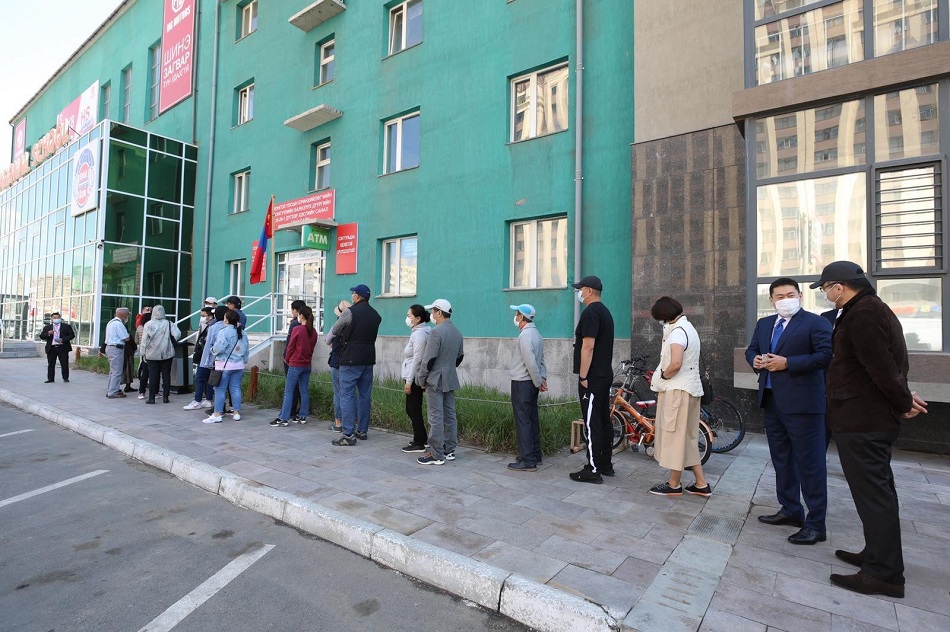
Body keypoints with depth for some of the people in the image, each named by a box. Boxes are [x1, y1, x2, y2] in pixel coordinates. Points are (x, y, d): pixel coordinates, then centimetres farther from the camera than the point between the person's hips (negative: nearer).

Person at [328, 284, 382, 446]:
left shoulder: (350, 312, -7)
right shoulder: (376, 315, 11)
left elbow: (335, 330, 7)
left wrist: (328, 341, 30)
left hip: (351, 360, -6)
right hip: (368, 359, 6)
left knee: (347, 395, -3)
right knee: (365, 395, 12)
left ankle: (348, 435, -5)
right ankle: (362, 430, 20)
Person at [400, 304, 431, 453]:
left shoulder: (419, 334, -17)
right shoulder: (418, 332, 14)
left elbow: (417, 359, -20)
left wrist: (409, 381, -18)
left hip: (415, 378, -10)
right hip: (414, 377, 10)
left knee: (413, 410, -2)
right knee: (412, 409, 17)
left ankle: (419, 444, 8)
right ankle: (422, 438, 27)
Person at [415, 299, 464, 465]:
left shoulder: (436, 331, -16)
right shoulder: (457, 331, 10)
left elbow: (429, 358, -18)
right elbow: (460, 355, 17)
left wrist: (421, 378, -7)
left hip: (435, 381, -8)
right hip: (451, 380, 9)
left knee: (436, 418, -3)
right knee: (450, 416, 12)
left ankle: (436, 455, 2)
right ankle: (449, 450, 20)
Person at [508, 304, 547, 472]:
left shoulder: (525, 335, -17)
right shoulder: (535, 333, 14)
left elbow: (531, 362, -22)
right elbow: (541, 360, 14)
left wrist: (539, 382, -13)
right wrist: (543, 378, 7)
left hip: (522, 384, -10)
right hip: (531, 383, 10)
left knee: (523, 421, -5)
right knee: (532, 420, 15)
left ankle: (528, 461, -2)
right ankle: (535, 455, 24)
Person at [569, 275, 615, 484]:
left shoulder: (591, 312, -15)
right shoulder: (605, 311, 16)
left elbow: (588, 346, -22)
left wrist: (583, 376, -19)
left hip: (592, 378, -10)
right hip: (605, 375, 10)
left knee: (592, 424, -5)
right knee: (604, 421, 15)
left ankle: (593, 470, 1)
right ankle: (605, 465, 24)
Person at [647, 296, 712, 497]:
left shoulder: (677, 331, -18)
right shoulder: (687, 327, 16)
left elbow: (676, 364, -30)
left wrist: (662, 376, -12)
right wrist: (663, 376, 4)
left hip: (677, 390, -10)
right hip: (689, 388, 10)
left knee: (674, 435, 0)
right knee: (687, 436, 16)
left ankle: (674, 484, 12)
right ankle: (701, 484, 21)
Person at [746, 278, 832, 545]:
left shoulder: (816, 323, -7)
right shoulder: (764, 324, 14)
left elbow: (825, 355, -17)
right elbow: (751, 350, 20)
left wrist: (787, 363, -21)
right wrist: (755, 360, -2)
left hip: (802, 402, -7)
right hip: (771, 401, 7)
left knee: (810, 463, 0)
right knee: (781, 460, 16)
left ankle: (815, 524, 11)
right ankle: (790, 510, 31)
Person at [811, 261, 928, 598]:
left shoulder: (863, 314, -19)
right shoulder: (874, 308, 15)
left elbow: (881, 367, -22)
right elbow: (892, 362, 18)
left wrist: (903, 403, -8)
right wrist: (904, 398, 10)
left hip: (861, 421, -11)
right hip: (871, 418, 11)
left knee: (872, 492, -3)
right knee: (877, 490, 19)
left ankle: (884, 574, 8)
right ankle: (877, 555, 33)